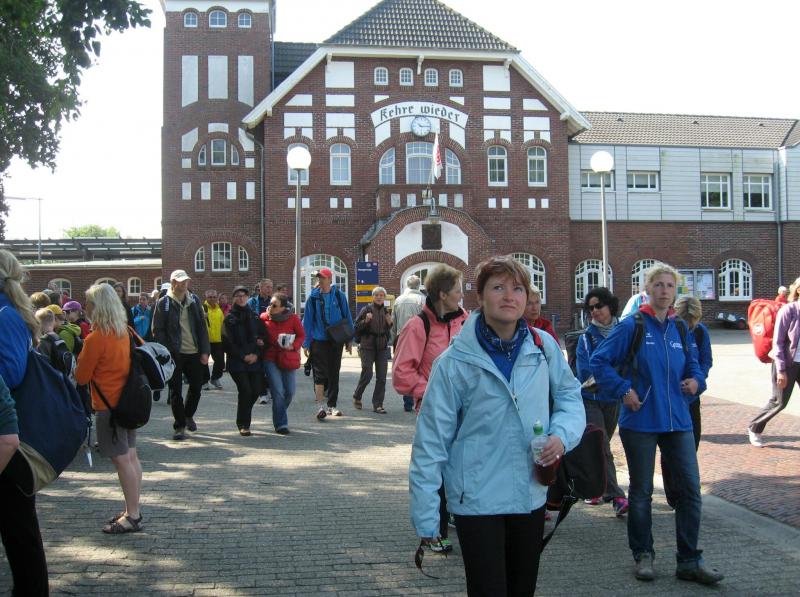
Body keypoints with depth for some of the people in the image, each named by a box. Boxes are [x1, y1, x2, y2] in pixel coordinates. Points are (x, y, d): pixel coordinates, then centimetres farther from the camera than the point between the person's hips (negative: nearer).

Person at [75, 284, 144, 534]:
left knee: (121, 459, -6)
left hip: (108, 405, -8)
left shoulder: (96, 338, -17)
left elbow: (82, 377, -10)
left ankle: (132, 516, -3)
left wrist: (82, 358, 8)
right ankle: (132, 511, 19)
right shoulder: (125, 332, 4)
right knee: (130, 456, 12)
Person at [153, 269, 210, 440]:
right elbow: (158, 330, -5)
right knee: (176, 391, 2)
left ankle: (188, 415, 35)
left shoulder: (194, 300, 9)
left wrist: (205, 351, 1)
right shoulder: (163, 303, -3)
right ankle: (179, 426, 13)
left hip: (194, 353, 4)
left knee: (196, 386, 11)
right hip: (174, 354, -4)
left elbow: (202, 327, 9)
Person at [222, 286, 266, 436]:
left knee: (256, 390, -2)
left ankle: (244, 417, 25)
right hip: (237, 361, -4)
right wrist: (243, 356, -11)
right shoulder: (229, 318, 2)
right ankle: (243, 425, 0)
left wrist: (256, 354, -5)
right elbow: (228, 342, -4)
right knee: (245, 390, -13)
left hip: (255, 360, 4)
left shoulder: (254, 317, 13)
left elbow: (263, 337, 11)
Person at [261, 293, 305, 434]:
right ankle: (281, 424, -2)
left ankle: (280, 415, 33)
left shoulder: (293, 318, -6)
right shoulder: (264, 318, -4)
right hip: (270, 358, -1)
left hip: (287, 358, 1)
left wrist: (294, 346, -15)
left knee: (290, 391, 5)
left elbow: (302, 335, 1)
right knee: (278, 391, -10)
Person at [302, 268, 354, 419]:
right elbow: (307, 320, 2)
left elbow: (347, 317, 5)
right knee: (320, 373, -7)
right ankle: (320, 406, -8)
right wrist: (306, 343, -2)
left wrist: (349, 340, 3)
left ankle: (332, 406, 19)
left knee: (334, 373, 9)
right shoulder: (313, 297, 0)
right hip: (319, 340, -1)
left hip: (336, 340, 1)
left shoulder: (339, 296, 0)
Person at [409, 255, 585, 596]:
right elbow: (432, 440, -12)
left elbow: (569, 395, 9)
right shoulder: (455, 362, -15)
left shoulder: (544, 347, -4)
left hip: (532, 495, 5)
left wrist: (562, 434, -13)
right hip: (477, 501, -5)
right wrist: (426, 515, -11)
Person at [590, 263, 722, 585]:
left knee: (691, 489, 2)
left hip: (678, 421, 4)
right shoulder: (632, 326, -7)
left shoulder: (680, 328, 8)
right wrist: (623, 390, -14)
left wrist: (696, 380, -2)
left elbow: (692, 366, 19)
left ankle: (689, 561, 14)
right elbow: (599, 361, -7)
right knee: (641, 491, 8)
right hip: (641, 422, -4)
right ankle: (643, 555, 24)